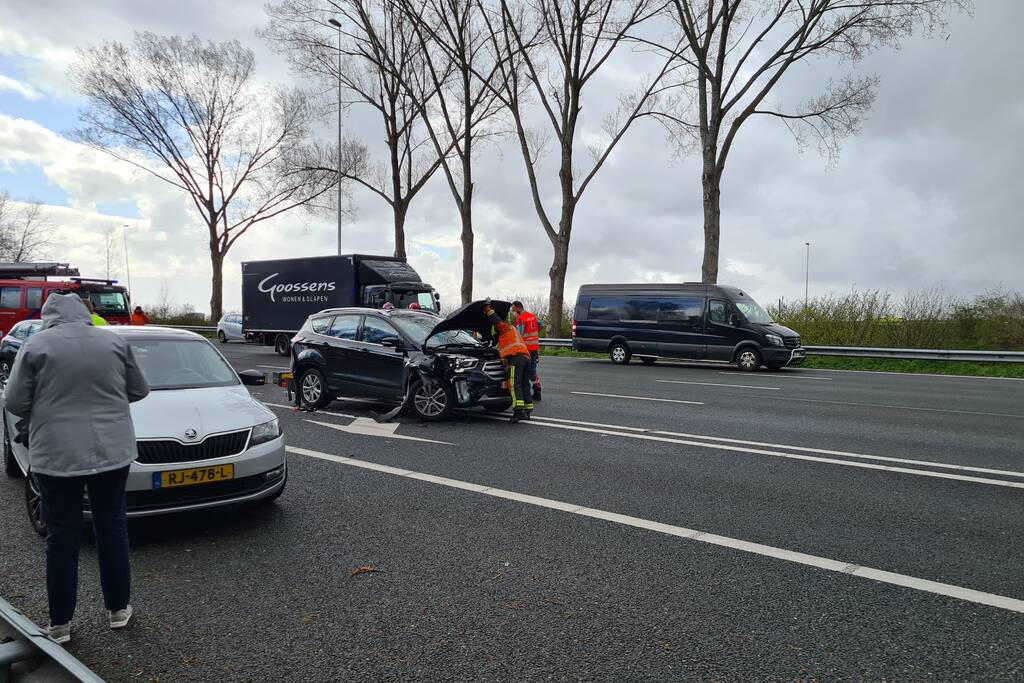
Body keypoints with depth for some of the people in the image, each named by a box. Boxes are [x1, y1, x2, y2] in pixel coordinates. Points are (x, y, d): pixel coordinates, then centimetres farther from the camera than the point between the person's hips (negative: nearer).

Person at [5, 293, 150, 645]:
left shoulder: (35, 345, -4)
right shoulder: (115, 342, 1)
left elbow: (15, 403, -2)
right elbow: (139, 390, 8)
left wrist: (50, 412, 16)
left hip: (56, 455, -1)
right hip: (111, 451, 2)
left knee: (62, 536, 10)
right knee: (112, 527, 14)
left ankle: (60, 623, 19)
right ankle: (118, 609, 24)